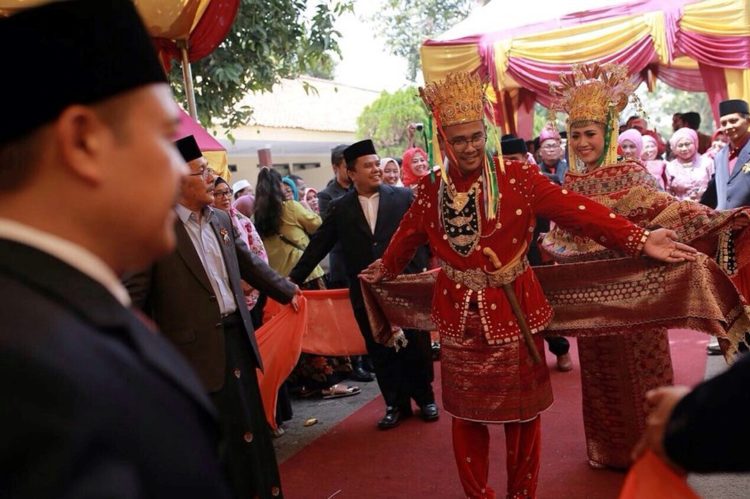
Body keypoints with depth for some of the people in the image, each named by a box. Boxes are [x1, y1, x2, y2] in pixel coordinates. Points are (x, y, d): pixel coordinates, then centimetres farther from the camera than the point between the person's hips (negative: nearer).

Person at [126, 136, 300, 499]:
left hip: (237, 336, 7)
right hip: (197, 348, -7)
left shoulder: (221, 220, 5)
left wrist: (286, 291, 25)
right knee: (216, 437, 6)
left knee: (250, 422, 21)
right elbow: (133, 297, -15)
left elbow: (249, 263, 20)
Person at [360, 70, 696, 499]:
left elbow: (578, 211, -16)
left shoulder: (518, 178, -9)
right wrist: (385, 269, 30)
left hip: (513, 312, -2)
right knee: (467, 412, 13)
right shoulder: (430, 190, 0)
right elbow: (408, 237, 16)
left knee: (520, 411, 11)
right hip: (460, 317, 2)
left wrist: (640, 239, -23)